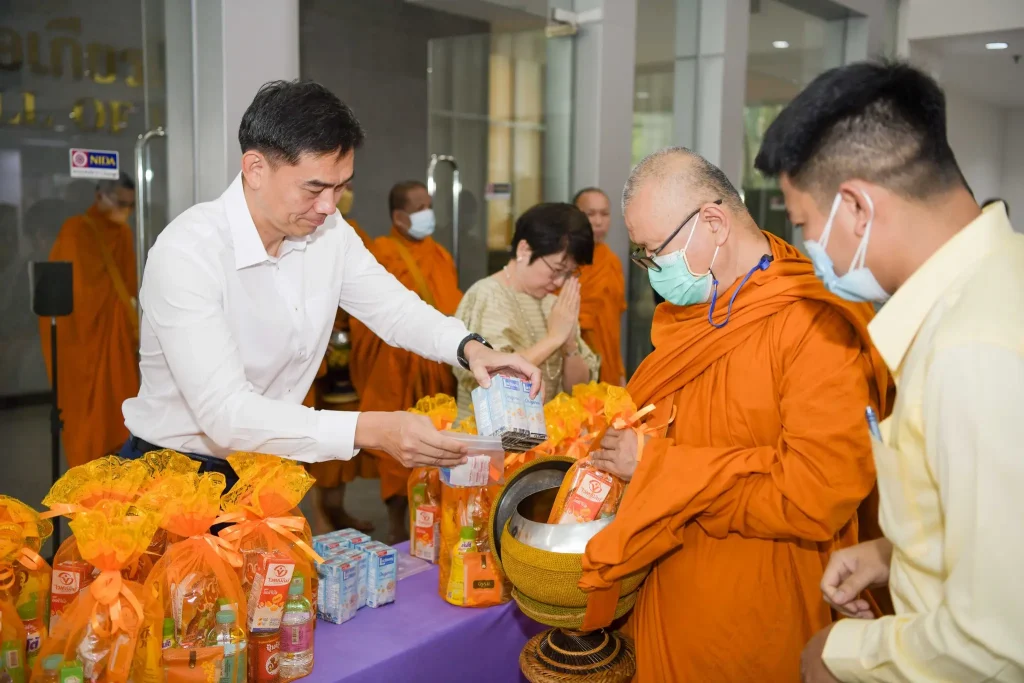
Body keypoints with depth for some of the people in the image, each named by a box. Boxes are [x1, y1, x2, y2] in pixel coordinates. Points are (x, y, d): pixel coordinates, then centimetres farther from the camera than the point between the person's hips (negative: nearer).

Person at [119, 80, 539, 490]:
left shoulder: (328, 230, -5)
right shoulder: (187, 253, -25)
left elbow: (393, 307, 6)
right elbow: (225, 413, -32)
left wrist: (471, 348, -14)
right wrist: (369, 430, -41)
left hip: (267, 465, 5)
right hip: (177, 472, -5)